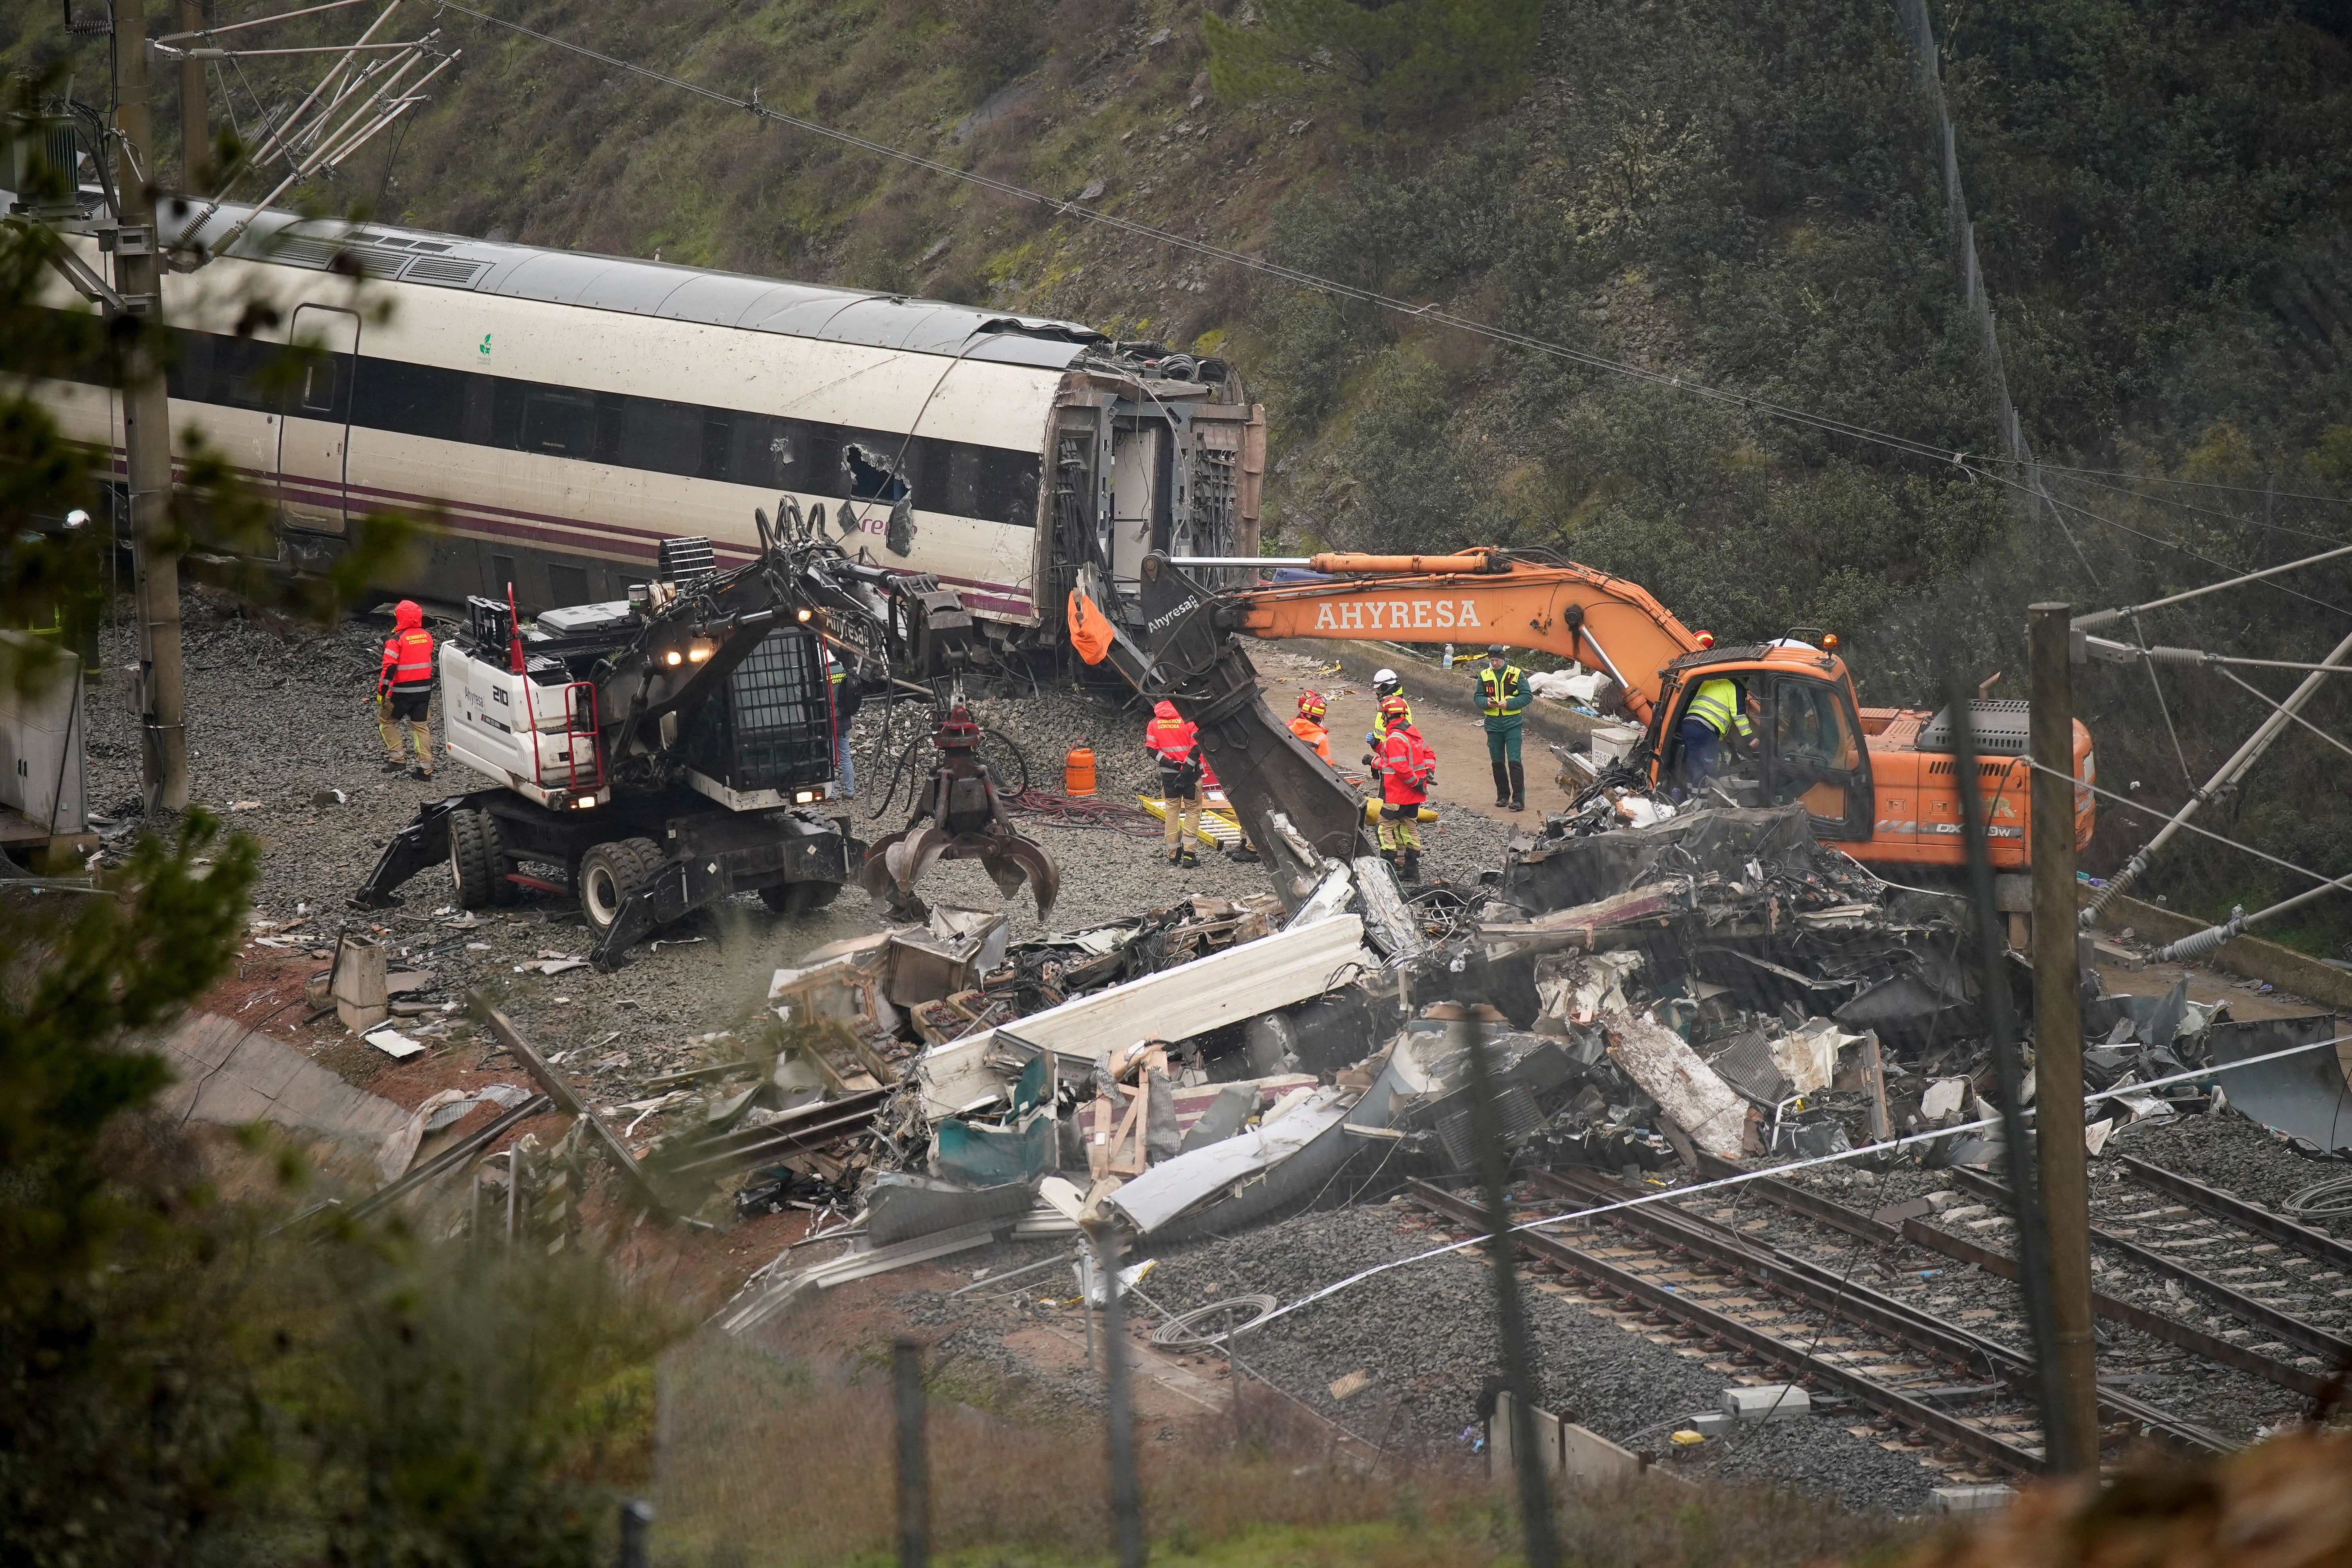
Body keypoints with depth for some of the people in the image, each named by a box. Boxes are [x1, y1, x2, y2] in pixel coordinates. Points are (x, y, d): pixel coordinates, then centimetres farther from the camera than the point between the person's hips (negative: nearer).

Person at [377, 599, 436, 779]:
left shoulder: (396, 640, -16)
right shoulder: (427, 637, 4)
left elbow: (389, 668, -19)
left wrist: (382, 691, -14)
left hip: (402, 691, -6)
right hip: (424, 689, 6)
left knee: (386, 721, 13)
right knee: (420, 726, 12)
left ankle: (397, 758, 5)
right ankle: (425, 767, 8)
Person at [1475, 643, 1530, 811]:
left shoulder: (1516, 674, -3)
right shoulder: (1484, 676, 8)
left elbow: (1527, 696, -3)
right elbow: (1478, 698, 11)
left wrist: (1509, 704, -16)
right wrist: (1487, 702, -11)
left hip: (1513, 723, -4)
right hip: (1493, 724, 4)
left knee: (1514, 761, -11)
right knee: (1497, 762, 10)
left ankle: (1519, 799, -12)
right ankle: (1503, 795, 23)